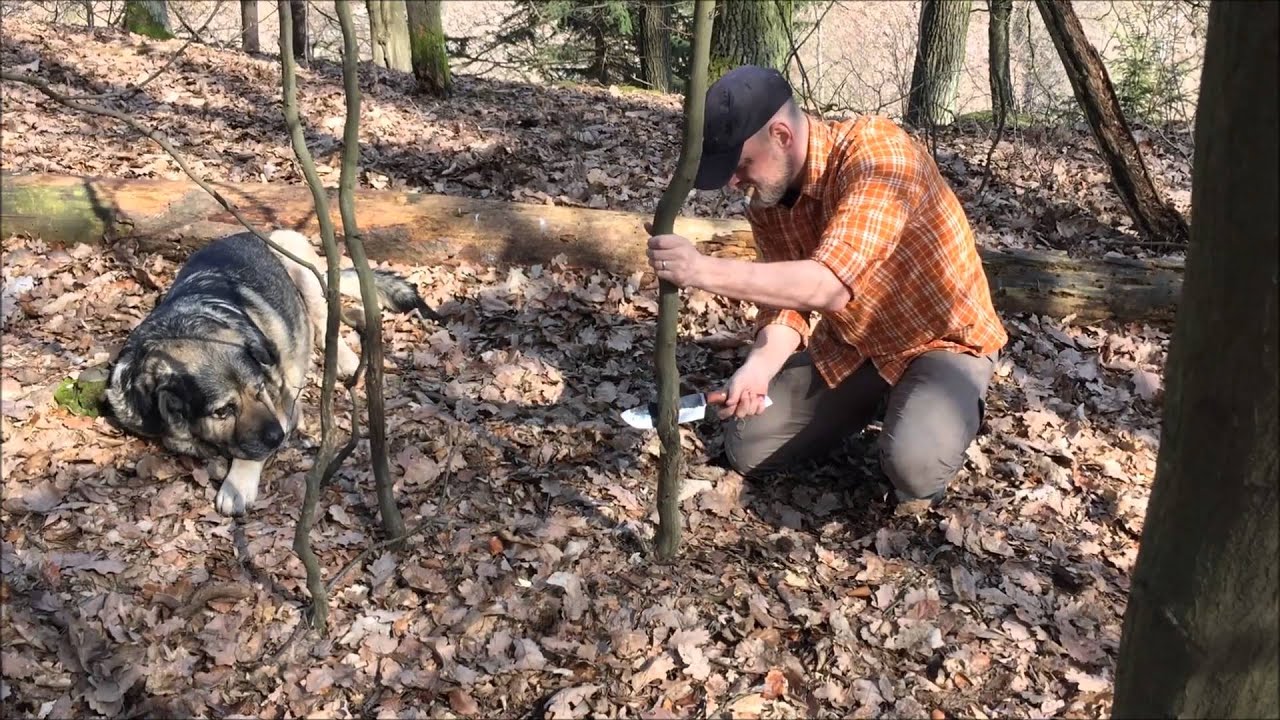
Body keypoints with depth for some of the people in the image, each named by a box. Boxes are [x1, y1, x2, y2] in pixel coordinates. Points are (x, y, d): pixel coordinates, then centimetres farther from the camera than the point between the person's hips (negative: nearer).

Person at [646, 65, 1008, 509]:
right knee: (747, 449, 2)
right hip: (849, 344, 7)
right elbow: (786, 297, -7)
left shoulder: (877, 151, -31)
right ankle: (872, 400, 21)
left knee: (914, 464, -34)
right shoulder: (766, 198, -7)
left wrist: (704, 270, -45)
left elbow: (831, 284, -41)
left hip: (941, 340, -6)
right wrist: (760, 366, -27)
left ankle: (936, 414, 3)